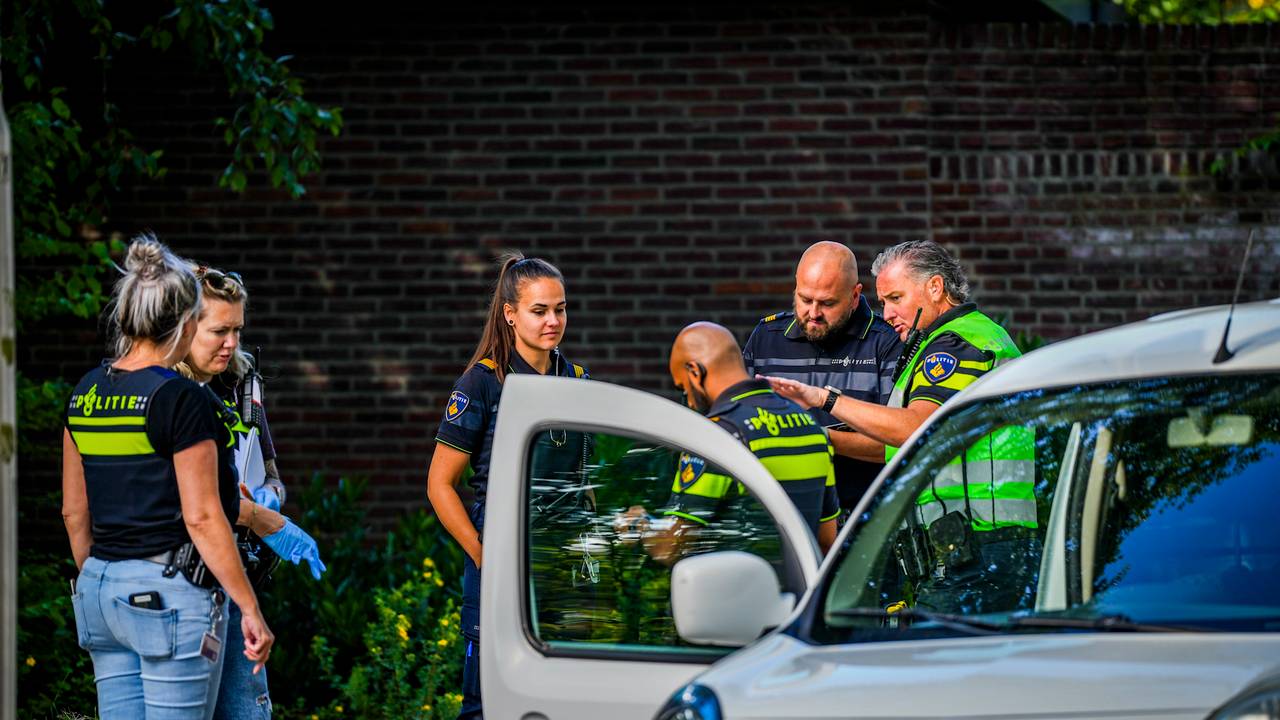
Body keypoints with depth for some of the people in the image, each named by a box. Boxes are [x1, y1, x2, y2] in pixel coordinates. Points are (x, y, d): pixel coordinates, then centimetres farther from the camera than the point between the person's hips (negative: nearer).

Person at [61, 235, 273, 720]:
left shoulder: (86, 394, 8)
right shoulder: (181, 400, -13)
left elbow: (74, 512, 14)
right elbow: (201, 518, -15)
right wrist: (250, 609, -11)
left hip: (100, 590, 7)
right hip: (171, 593, -7)